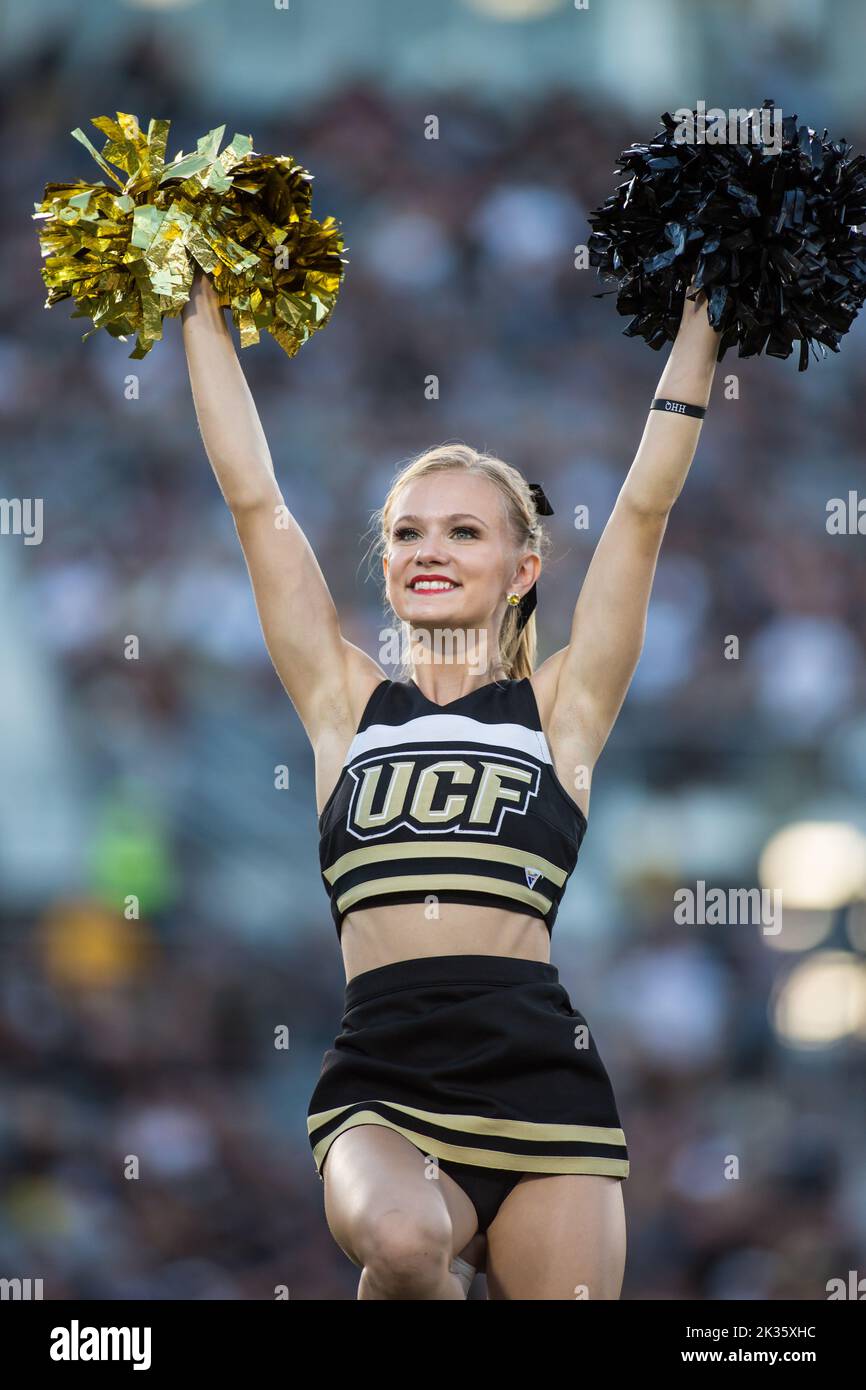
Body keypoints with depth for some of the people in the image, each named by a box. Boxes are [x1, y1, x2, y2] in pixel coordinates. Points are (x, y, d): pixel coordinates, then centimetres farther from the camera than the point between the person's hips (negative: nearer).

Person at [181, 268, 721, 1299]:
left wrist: (699, 319, 12)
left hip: (541, 1079, 1)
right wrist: (203, 312, 17)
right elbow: (254, 499, 16)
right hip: (382, 1087, -1)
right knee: (400, 1239, -32)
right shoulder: (347, 704, 15)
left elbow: (645, 506, 11)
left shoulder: (559, 707, 12)